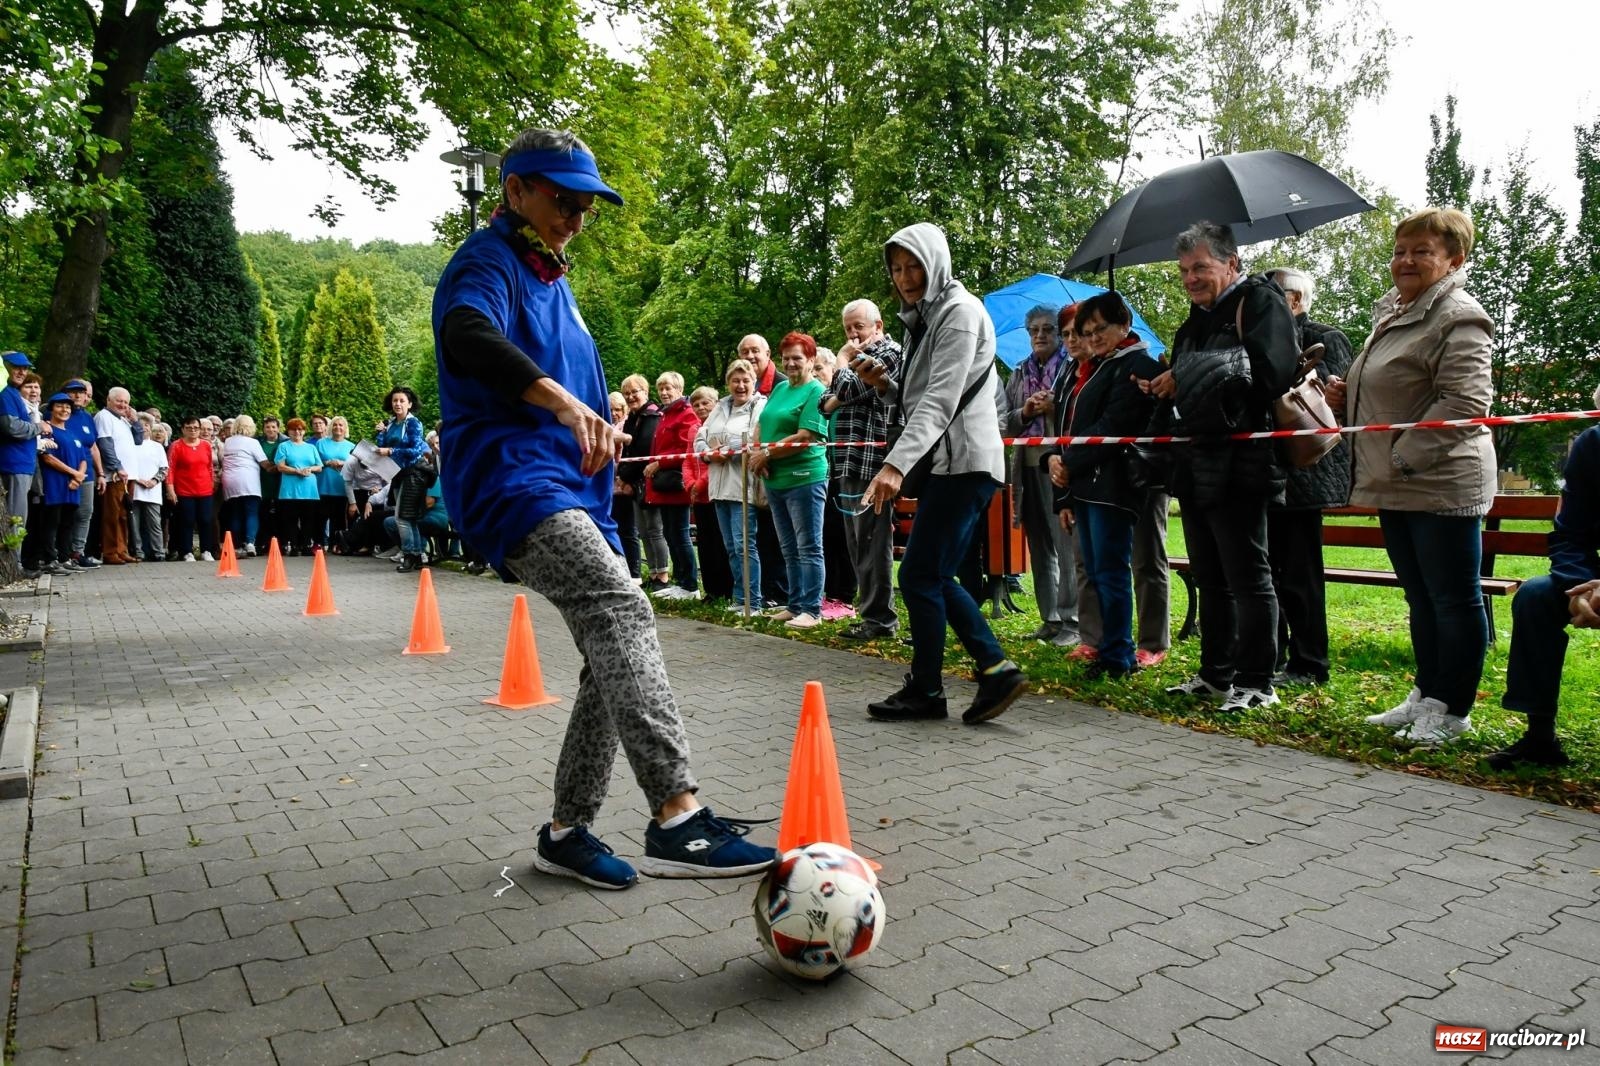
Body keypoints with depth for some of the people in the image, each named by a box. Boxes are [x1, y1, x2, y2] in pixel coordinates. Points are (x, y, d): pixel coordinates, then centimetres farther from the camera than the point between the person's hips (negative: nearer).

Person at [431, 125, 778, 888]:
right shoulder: (487, 263, -5)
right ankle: (676, 819, -33)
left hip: (571, 494, 10)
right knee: (623, 611, -29)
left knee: (615, 655, 4)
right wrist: (560, 398, -44)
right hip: (512, 480, -9)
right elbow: (466, 334, -29)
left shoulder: (551, 279, 24)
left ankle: (567, 831, 15)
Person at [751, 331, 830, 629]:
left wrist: (767, 453, -10)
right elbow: (761, 424, 15)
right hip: (776, 480, 8)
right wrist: (758, 453, -5)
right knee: (789, 550, 13)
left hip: (804, 478, -8)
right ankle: (795, 605, 21)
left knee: (808, 548, -3)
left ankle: (812, 610, 1)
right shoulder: (780, 388, 15)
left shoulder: (816, 392, -8)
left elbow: (805, 437, -18)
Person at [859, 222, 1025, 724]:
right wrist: (885, 384, 2)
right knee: (935, 577, 10)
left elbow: (940, 399, -22)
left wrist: (897, 464, -31)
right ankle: (997, 669, 13)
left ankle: (925, 690, 6)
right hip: (947, 462, 10)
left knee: (919, 575, -6)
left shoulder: (959, 311, -9)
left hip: (965, 461, -10)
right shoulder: (923, 319, 20)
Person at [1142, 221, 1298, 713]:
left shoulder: (1260, 302, -6)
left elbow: (1267, 373, -22)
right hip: (1195, 467, 9)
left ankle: (1256, 682, 8)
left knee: (1247, 579, -2)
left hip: (1237, 466, -9)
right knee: (1210, 579, 15)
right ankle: (1215, 674, 25)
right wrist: (1161, 387, 4)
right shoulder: (1198, 317, 20)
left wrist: (1185, 377, -18)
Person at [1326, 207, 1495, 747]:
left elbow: (1465, 402, -22)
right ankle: (1427, 694, 29)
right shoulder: (1389, 309, 16)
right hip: (1396, 486, 10)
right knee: (1421, 597, 17)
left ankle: (1452, 708, 12)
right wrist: (1346, 395, 8)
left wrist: (1404, 456, -21)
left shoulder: (1458, 317, -13)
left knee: (1454, 597, 2)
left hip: (1442, 484, -9)